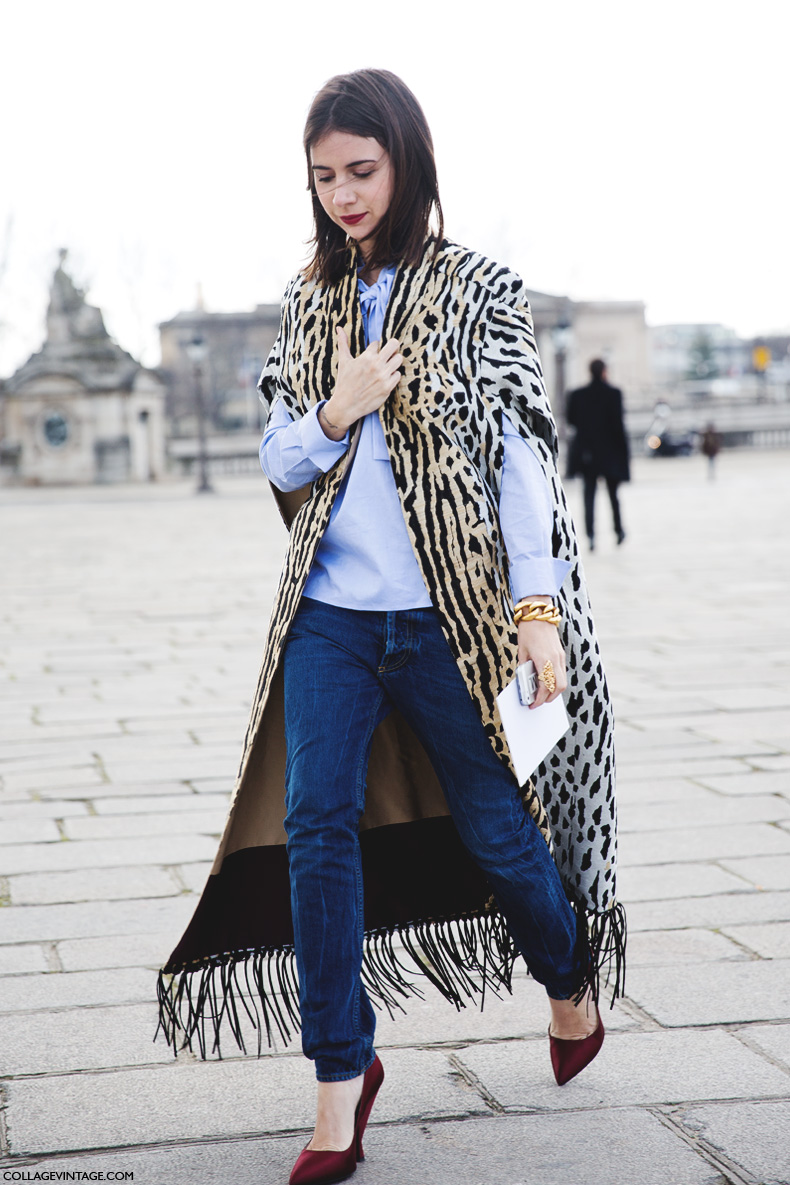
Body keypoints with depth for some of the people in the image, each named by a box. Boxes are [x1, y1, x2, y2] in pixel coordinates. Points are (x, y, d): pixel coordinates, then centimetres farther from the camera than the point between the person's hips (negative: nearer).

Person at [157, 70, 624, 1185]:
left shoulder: (480, 292, 0)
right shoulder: (310, 299, 11)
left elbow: (522, 454, -4)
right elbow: (281, 461, 13)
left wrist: (537, 603, -11)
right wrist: (338, 413, -8)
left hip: (448, 611, -3)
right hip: (330, 611, 3)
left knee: (494, 823, 5)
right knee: (317, 827, -7)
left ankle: (572, 981, 35)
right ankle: (343, 1075, 4)